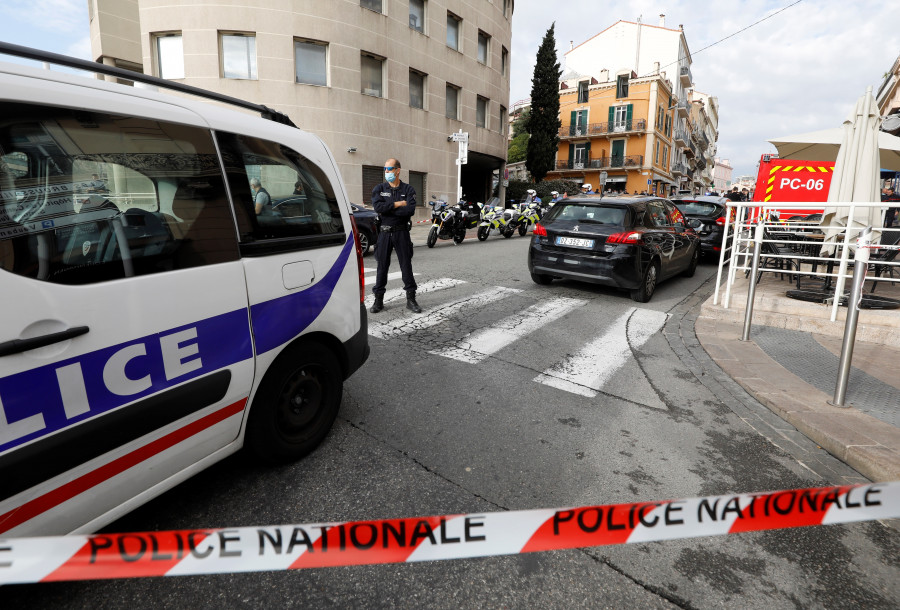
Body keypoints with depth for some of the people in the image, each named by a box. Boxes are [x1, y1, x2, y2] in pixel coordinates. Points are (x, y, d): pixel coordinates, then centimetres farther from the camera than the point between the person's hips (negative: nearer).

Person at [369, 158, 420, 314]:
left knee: (406, 265, 2)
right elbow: (377, 207, -11)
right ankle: (379, 300, 12)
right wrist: (398, 204, -11)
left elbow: (410, 210, -13)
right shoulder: (379, 189, 8)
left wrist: (388, 208, -11)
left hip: (401, 232, -1)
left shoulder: (408, 189, 3)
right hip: (384, 232, 1)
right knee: (382, 266, 4)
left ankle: (411, 299, 10)